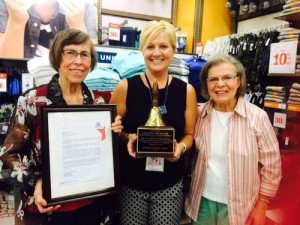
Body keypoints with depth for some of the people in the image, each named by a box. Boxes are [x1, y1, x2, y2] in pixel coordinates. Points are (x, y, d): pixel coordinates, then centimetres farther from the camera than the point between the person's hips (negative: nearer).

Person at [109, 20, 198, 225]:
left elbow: (190, 134, 5)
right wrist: (128, 138, -17)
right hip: (131, 182, -1)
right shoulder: (126, 87, -7)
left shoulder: (186, 91, -3)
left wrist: (180, 147, -14)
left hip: (170, 184, 1)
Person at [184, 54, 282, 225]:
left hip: (240, 207, -2)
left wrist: (261, 207, -4)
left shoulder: (257, 116, -13)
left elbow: (271, 167, -7)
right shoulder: (200, 114, -6)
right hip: (202, 202, 2)